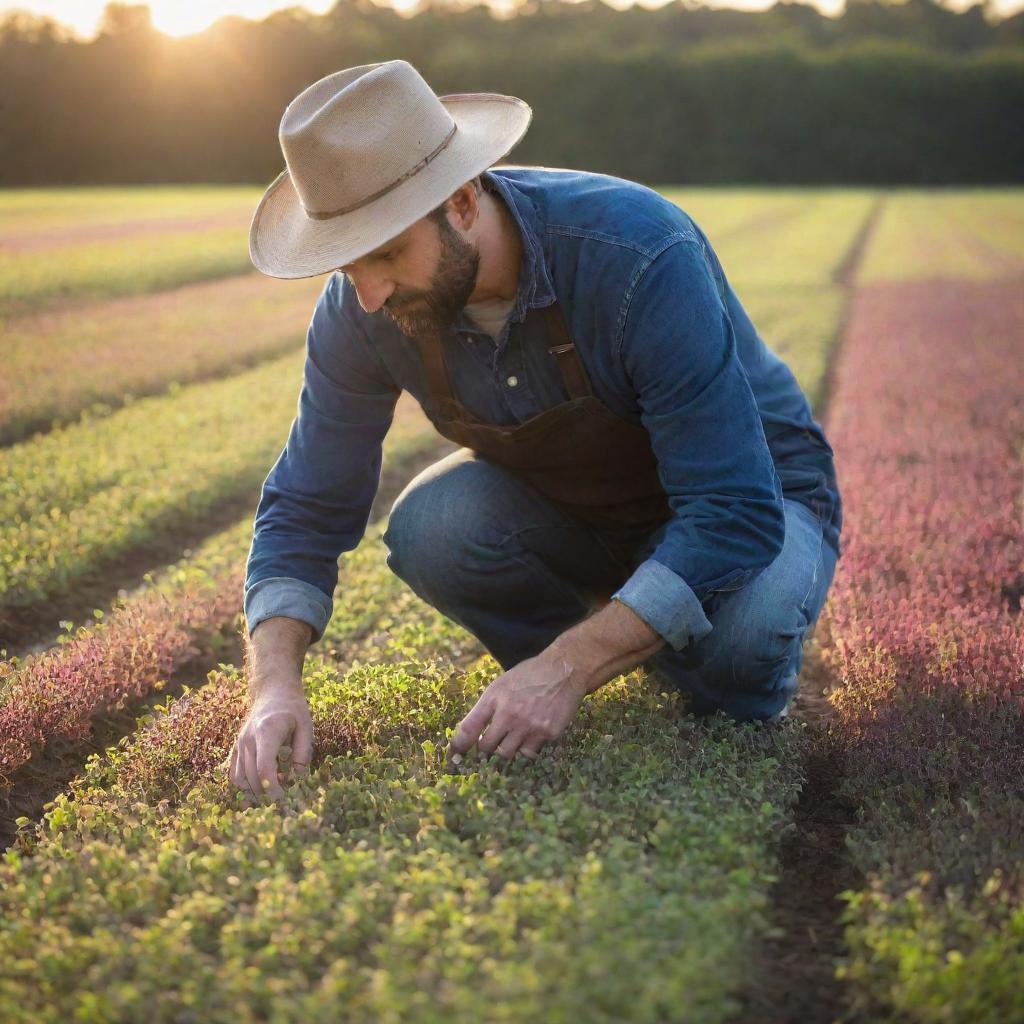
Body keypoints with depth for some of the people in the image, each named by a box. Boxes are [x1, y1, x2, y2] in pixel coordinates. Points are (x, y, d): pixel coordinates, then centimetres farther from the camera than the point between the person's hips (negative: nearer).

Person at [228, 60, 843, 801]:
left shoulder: (642, 257, -36)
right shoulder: (362, 307, -20)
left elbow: (737, 515, -36)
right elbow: (307, 510, -11)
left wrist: (563, 671, -41)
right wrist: (275, 684, -28)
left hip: (751, 498, -4)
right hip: (572, 506, 4)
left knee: (734, 640, -37)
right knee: (430, 525, -27)